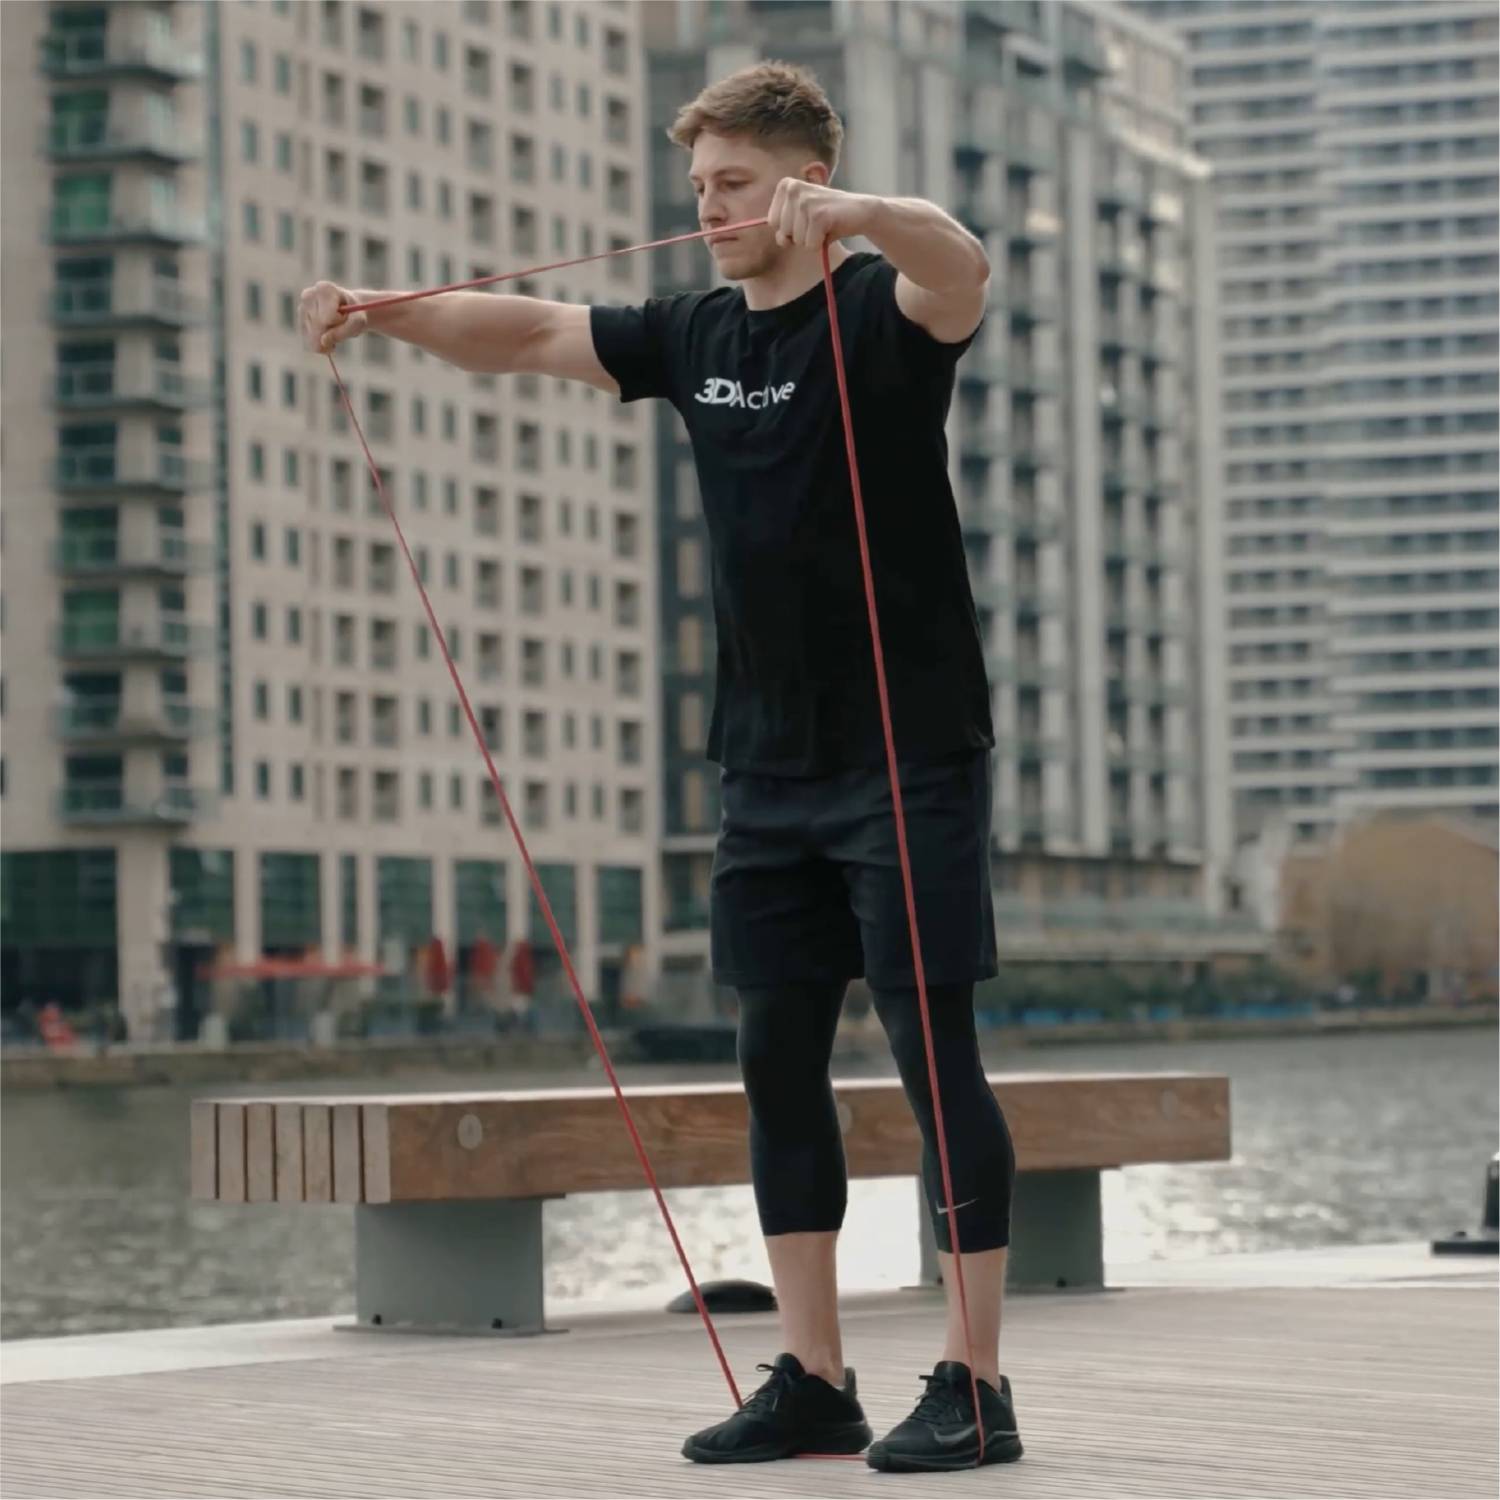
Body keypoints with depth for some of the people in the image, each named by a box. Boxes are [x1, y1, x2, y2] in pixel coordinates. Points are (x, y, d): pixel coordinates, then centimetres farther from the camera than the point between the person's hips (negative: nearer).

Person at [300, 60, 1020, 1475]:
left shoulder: (882, 311, -8)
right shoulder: (695, 335, 11)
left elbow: (959, 264, -30)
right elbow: (529, 334, 14)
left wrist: (850, 216, -50)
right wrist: (377, 312, 0)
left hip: (908, 760, -7)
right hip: (765, 766, 7)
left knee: (934, 1052, -6)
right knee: (778, 1056, 7)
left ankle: (974, 1385, -2)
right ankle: (811, 1380, 14)